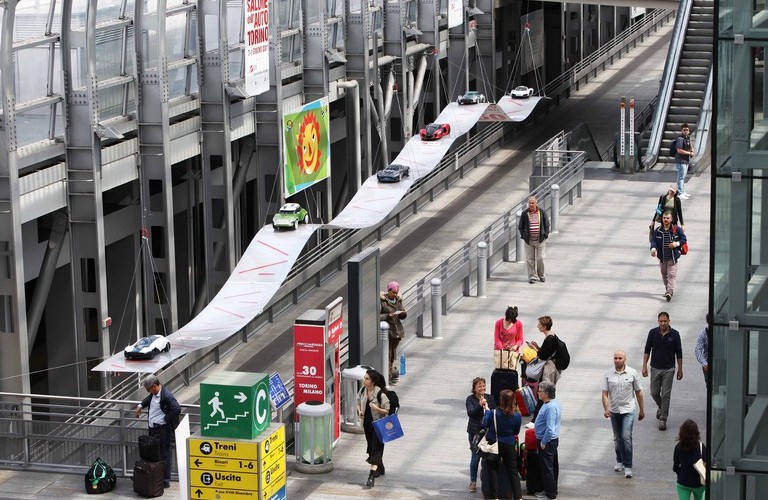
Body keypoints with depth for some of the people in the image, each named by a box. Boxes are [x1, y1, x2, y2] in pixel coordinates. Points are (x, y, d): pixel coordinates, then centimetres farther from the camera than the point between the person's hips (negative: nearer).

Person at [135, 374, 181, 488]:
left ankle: (165, 481, 8)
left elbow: (177, 409, -29)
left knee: (164, 454, 0)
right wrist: (141, 406, 18)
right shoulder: (154, 393, 7)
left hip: (163, 430, -9)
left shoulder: (166, 396, -22)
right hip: (153, 428, 9)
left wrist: (165, 419, -20)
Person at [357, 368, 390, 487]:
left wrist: (376, 408, -31)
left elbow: (387, 411, -15)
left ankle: (372, 475, -15)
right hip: (367, 423, 7)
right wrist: (360, 410, -4)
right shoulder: (363, 391, -1)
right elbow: (358, 403, 17)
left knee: (375, 449, -11)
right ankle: (380, 468, 39)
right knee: (371, 447, 18)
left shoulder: (380, 394, -20)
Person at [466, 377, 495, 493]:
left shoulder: (490, 397, 4)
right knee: (476, 456, 1)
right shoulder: (470, 399, -5)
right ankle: (473, 482, 14)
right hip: (475, 432, -3)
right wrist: (480, 405, -33)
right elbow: (470, 413, -19)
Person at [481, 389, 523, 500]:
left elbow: (485, 424, -4)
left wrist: (487, 410, 6)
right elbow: (516, 432, 1)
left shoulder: (493, 413, -21)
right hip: (509, 445, 1)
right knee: (513, 472, 10)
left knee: (493, 471, 12)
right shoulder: (517, 415, -12)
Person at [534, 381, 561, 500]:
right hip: (553, 440, 10)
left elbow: (550, 429, -31)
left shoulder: (550, 408, -28)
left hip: (547, 442, -10)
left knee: (546, 468, 1)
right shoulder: (555, 403, 4)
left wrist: (543, 443, -21)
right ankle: (552, 490, 32)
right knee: (553, 466, 19)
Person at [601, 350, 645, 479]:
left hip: (628, 410, -2)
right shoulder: (608, 374, -2)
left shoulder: (632, 373, -3)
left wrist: (642, 410, 7)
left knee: (626, 437, -12)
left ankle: (628, 466, -8)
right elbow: (605, 393, -4)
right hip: (614, 410, 2)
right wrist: (606, 409, -18)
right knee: (617, 438, 14)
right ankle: (619, 461, 32)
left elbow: (638, 392, 4)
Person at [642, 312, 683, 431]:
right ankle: (661, 407, 39)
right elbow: (647, 350, 2)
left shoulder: (674, 334, -7)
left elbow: (679, 353, 0)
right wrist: (644, 366, -3)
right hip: (655, 368, 2)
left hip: (668, 369, -2)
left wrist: (680, 369, 1)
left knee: (666, 394, -4)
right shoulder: (653, 333, -4)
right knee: (654, 392, 9)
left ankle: (663, 419, 3)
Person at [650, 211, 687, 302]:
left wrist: (677, 244, -16)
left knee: (671, 275, -13)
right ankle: (667, 290, 35)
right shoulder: (658, 230, 2)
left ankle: (669, 292, -21)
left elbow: (684, 239, 4)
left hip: (672, 257, -4)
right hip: (662, 257, 4)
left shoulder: (677, 229, -3)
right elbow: (653, 240, -2)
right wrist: (653, 248, -23)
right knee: (664, 275, 17)